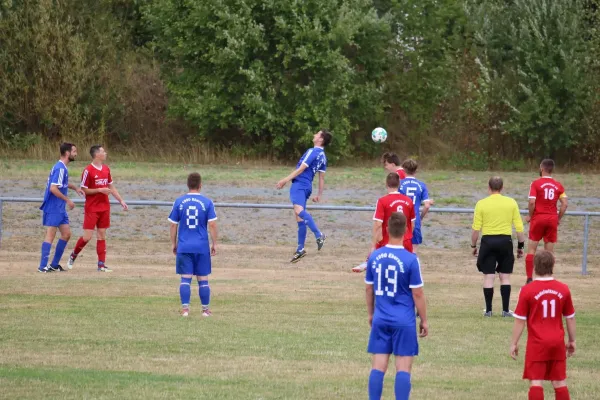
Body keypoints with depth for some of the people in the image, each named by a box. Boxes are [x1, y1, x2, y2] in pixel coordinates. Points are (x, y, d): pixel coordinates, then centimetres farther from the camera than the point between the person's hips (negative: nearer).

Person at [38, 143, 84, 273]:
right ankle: (43, 266, -8)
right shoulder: (60, 168, -17)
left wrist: (75, 188, 15)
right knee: (50, 235, -9)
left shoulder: (63, 168, 13)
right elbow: (53, 189, -25)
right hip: (53, 208, -10)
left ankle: (54, 264, 17)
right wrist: (68, 200, -18)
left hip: (61, 209, 10)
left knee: (66, 234, 11)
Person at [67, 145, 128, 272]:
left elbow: (111, 187, 17)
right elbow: (84, 190, -10)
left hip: (104, 208, 6)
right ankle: (73, 256, 17)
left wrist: (121, 201, 13)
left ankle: (101, 264, 6)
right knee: (87, 236, -6)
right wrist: (100, 190, -19)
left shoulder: (106, 169, 9)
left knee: (102, 236, 5)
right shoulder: (88, 170, -12)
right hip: (91, 208, -6)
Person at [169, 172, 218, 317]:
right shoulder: (207, 202, -3)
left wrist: (174, 244, 14)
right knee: (203, 279, 8)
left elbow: (173, 225, 4)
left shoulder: (179, 202, 1)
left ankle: (185, 308, -6)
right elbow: (212, 225, -5)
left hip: (184, 247, 0)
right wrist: (214, 244, 4)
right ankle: (205, 309, 13)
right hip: (202, 247, 0)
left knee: (185, 278, 1)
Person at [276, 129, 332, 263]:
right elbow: (322, 178, 19)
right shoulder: (322, 156, 16)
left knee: (299, 210, -28)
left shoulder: (313, 152, -10)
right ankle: (300, 249, 13)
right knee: (300, 217, 11)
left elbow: (301, 169, -13)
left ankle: (319, 235, -39)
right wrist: (319, 195, 22)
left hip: (299, 184, -9)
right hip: (307, 186, 9)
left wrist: (285, 180, -10)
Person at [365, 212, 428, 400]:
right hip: (404, 321, -4)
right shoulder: (410, 260, -13)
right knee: (403, 368, 0)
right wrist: (424, 320, 2)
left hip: (380, 320, 4)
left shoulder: (375, 256, 0)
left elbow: (369, 289, 10)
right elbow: (417, 293, -9)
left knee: (378, 367, 6)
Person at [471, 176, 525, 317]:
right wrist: (521, 246, 11)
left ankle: (488, 310, 6)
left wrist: (473, 246, 9)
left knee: (488, 277, 4)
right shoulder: (511, 203, 1)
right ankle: (505, 310, 7)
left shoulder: (481, 204, -3)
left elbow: (476, 229, -4)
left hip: (488, 242, -1)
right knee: (505, 277, 8)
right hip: (505, 241, 1)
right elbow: (519, 227, 1)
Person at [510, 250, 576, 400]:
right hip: (557, 342, 3)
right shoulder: (563, 289, 0)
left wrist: (514, 343, 2)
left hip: (537, 343, -3)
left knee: (536, 381, -2)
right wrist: (572, 340, 20)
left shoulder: (527, 290, -10)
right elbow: (570, 318, 8)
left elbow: (520, 320, -7)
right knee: (560, 381, 11)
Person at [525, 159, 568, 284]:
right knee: (549, 251, 7)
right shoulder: (558, 185, 3)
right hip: (552, 219, 3)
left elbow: (532, 202, -16)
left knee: (531, 249, 5)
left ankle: (529, 278, -1)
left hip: (538, 218, -3)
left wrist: (530, 216, -1)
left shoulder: (536, 183, -7)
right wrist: (558, 218, 8)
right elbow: (565, 204, -2)